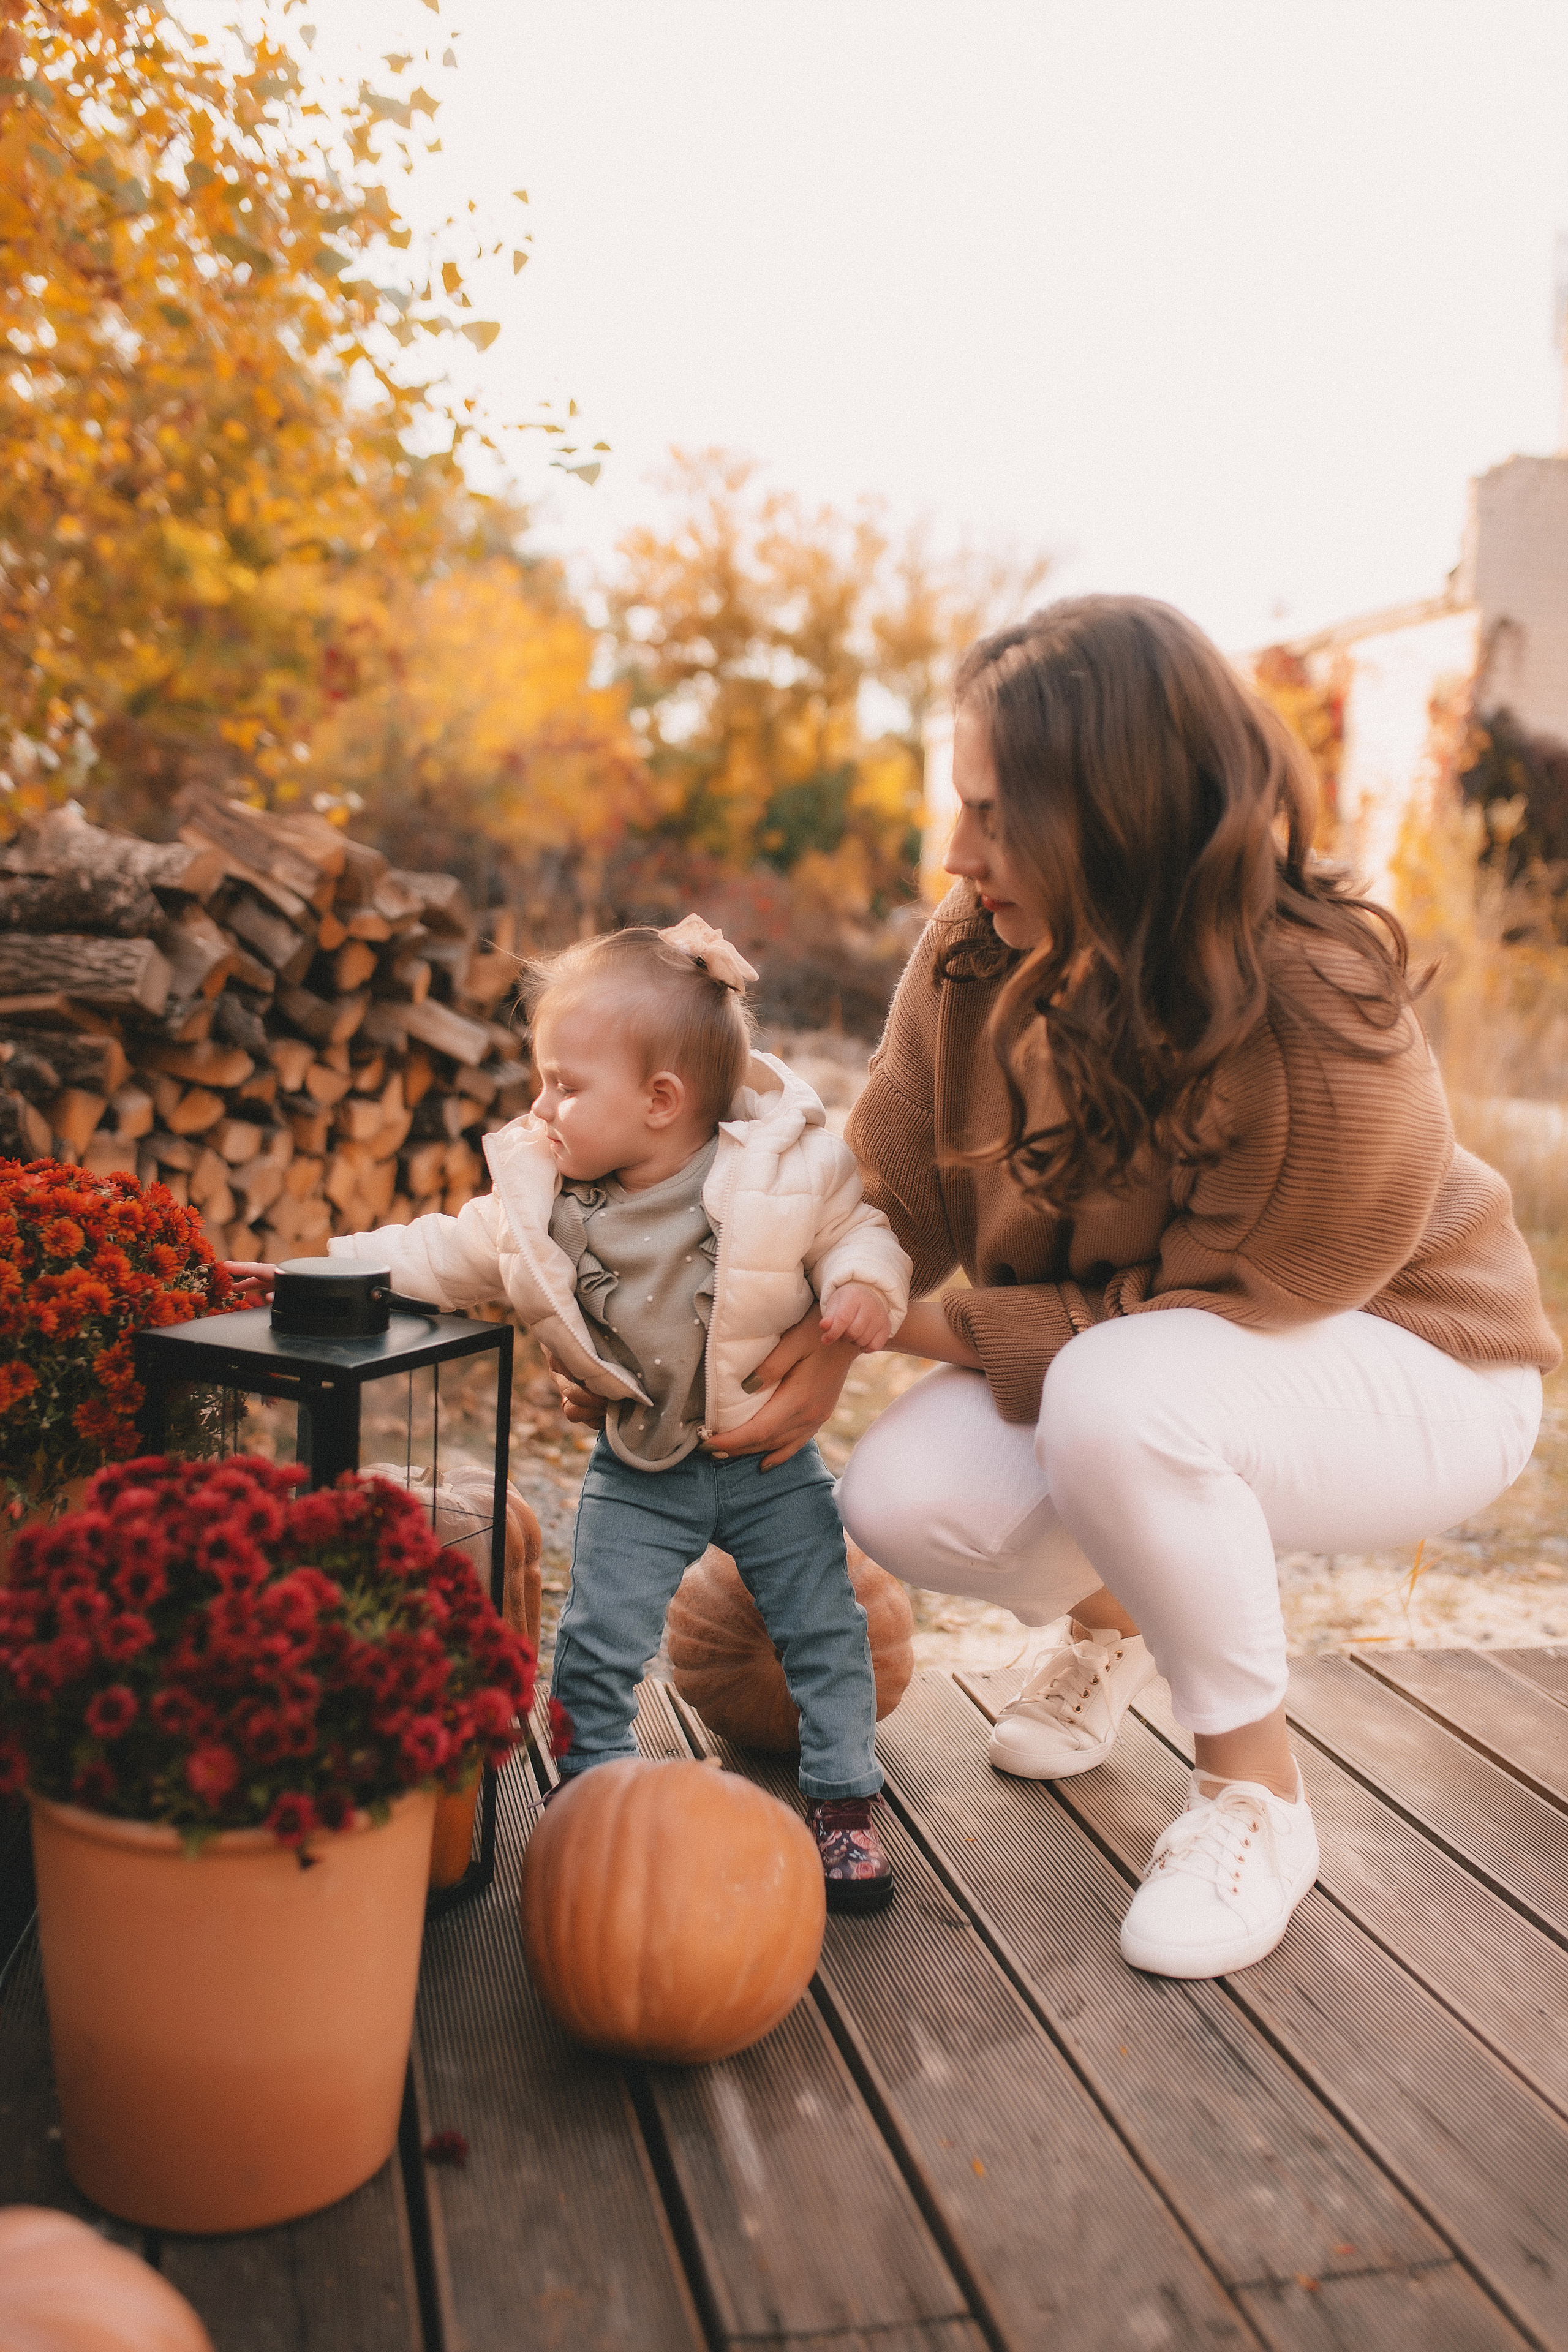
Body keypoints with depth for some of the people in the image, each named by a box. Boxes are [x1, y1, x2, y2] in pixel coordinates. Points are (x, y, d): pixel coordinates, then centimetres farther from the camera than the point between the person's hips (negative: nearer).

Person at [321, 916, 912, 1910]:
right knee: (598, 1642, 2)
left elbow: (857, 1229, -5)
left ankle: (845, 1800, 29)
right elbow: (454, 1255, 1)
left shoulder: (789, 1166, -17)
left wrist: (865, 1284, -26)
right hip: (639, 1471, 1)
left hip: (769, 1454, -1)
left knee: (826, 1629, 8)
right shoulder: (544, 1191, -9)